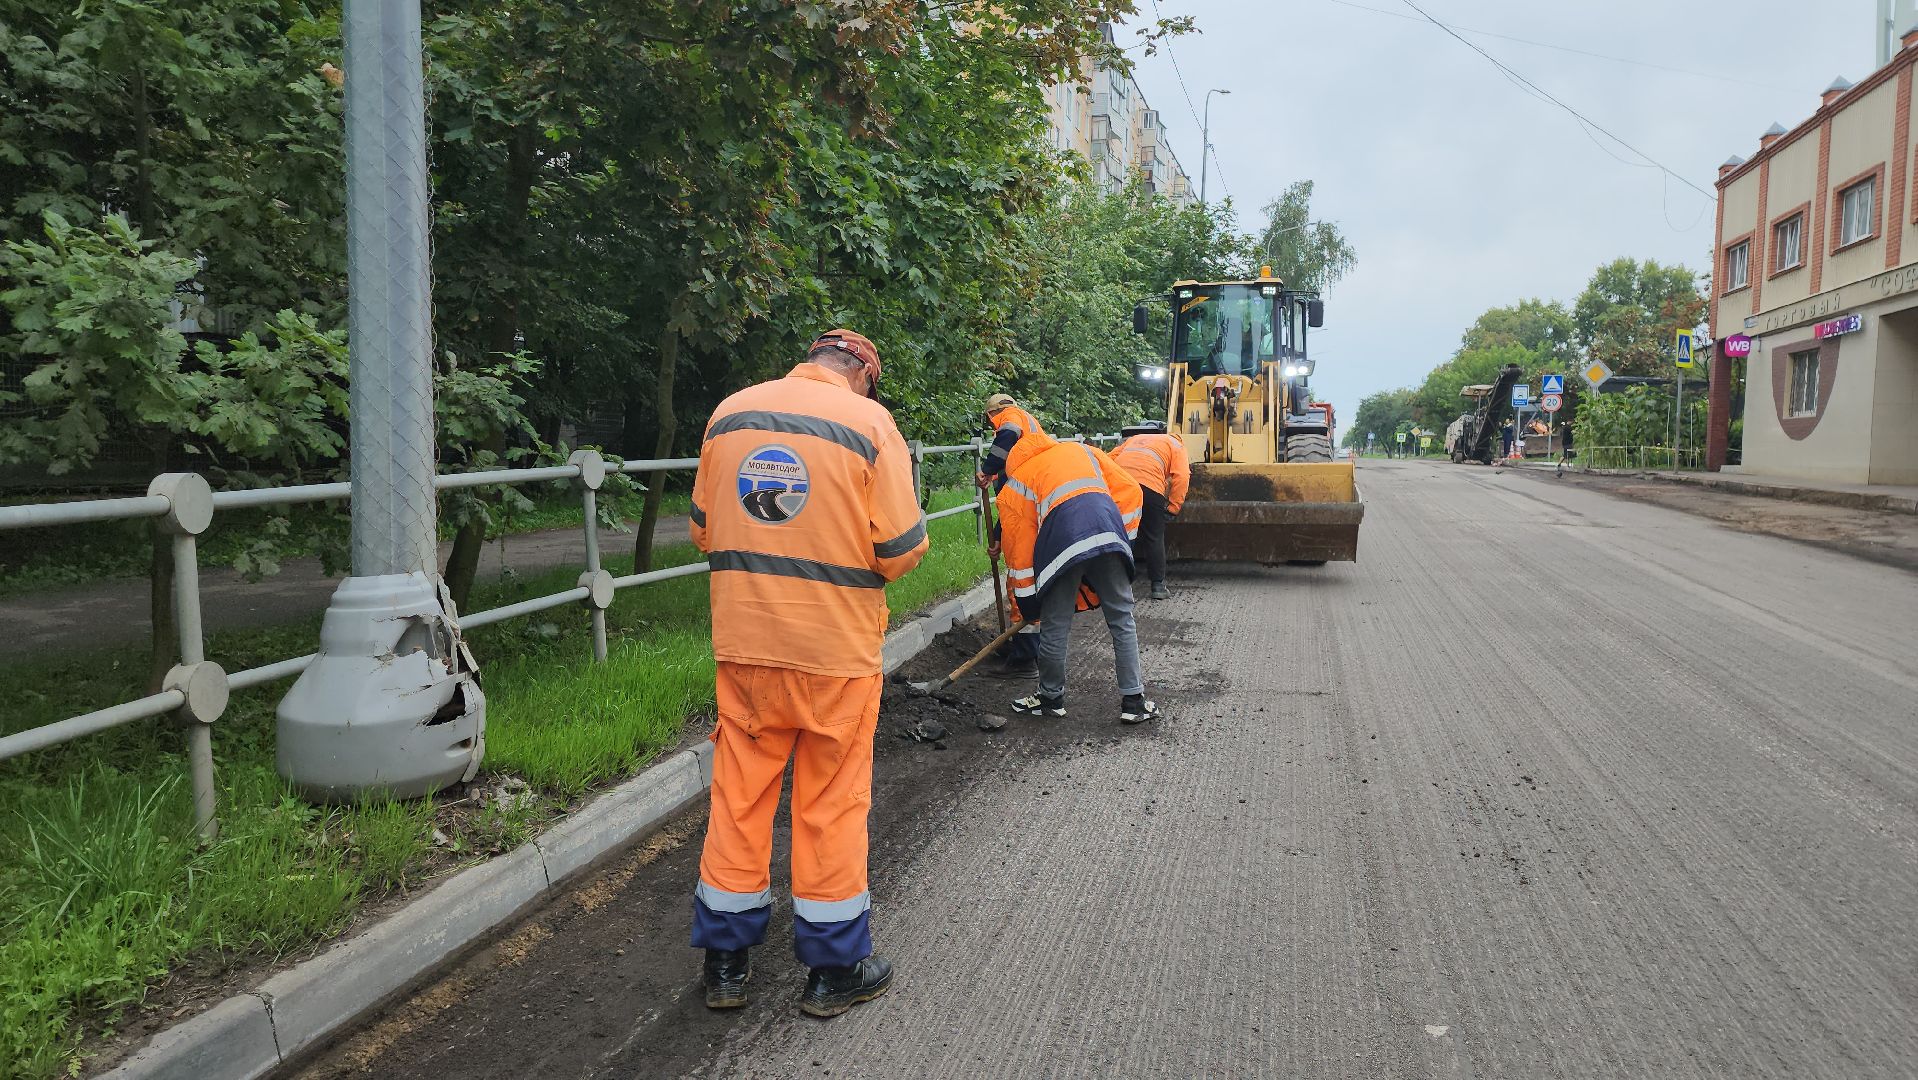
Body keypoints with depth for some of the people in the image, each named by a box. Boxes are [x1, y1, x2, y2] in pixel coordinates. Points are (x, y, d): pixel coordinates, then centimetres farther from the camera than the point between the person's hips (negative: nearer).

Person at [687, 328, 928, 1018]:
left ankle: (725, 962, 27)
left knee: (739, 794, 14)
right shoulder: (867, 421, -9)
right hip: (835, 649, -3)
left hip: (744, 643, 4)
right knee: (831, 803, 9)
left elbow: (702, 528, 12)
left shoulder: (730, 412, 4)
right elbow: (901, 550, -11)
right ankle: (834, 969, 23)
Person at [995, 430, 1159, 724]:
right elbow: (1129, 489, 21)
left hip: (1061, 540, -2)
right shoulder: (1081, 451, 34)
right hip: (1108, 530, 2)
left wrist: (1026, 606, 31)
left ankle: (1051, 698, 28)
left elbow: (1018, 548, 24)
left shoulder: (1013, 485, 27)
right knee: (1122, 620, 13)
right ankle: (1133, 701, 16)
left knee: (1055, 626, 12)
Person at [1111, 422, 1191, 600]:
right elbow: (1181, 477, 4)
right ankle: (1158, 585, 10)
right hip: (1149, 484, -4)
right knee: (1154, 538, 9)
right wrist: (1173, 508, 6)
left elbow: (1111, 457, 22)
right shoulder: (1177, 445, 22)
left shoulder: (1135, 438, 36)